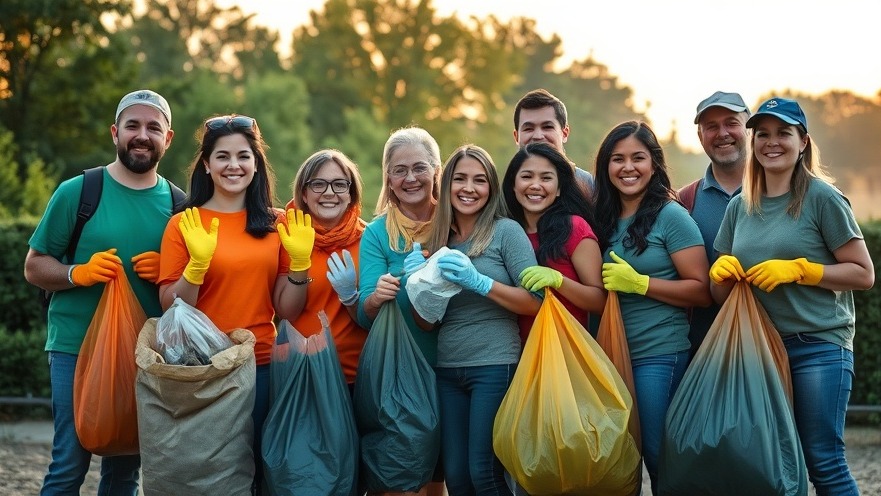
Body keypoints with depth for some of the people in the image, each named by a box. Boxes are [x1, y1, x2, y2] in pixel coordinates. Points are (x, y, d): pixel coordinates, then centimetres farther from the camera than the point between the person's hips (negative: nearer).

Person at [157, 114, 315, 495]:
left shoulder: (279, 225, 5)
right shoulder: (184, 224, -2)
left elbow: (287, 312, 3)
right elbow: (171, 311, -6)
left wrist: (299, 261, -11)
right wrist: (198, 262, -20)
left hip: (262, 367, 2)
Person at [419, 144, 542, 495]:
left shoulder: (506, 231, -3)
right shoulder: (437, 239, 11)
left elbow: (535, 302, -9)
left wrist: (479, 282, -19)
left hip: (495, 365, -5)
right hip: (446, 370, 5)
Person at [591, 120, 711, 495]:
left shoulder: (670, 216, -6)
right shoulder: (604, 219, 12)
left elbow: (701, 291, -11)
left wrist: (639, 283, -16)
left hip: (660, 354, -6)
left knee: (658, 455, -5)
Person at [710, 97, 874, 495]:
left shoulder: (822, 198, -4)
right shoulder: (740, 207, 12)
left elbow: (864, 274, -7)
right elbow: (721, 295, 15)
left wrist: (798, 270, -16)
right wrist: (722, 272, -7)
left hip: (819, 346, -5)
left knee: (823, 462, -6)